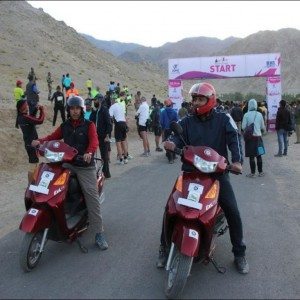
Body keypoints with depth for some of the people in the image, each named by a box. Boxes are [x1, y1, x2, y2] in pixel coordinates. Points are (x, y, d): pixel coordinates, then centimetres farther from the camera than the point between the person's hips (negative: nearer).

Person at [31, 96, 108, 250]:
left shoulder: (88, 125, 0)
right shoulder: (64, 126, 13)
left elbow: (94, 140, -14)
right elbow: (53, 136, 9)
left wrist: (89, 152, -35)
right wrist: (40, 141, -12)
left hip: (85, 166, -4)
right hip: (67, 164, 4)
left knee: (92, 196, -9)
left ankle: (99, 234, -4)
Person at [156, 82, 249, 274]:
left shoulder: (224, 119, 2)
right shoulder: (187, 122, 9)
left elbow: (234, 138, -12)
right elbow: (178, 137, -6)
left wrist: (237, 160, -31)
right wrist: (172, 143, -32)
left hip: (217, 171, -1)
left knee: (232, 211, -8)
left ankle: (240, 253, 13)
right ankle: (165, 248, 14)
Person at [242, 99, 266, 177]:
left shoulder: (246, 115, -9)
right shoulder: (259, 114, -1)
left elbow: (243, 127, -8)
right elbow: (263, 127, 6)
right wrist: (263, 131, 28)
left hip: (250, 137, -2)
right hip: (258, 136, 3)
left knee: (251, 156, 3)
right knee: (259, 155, 12)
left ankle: (253, 173, 7)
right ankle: (260, 172, 18)